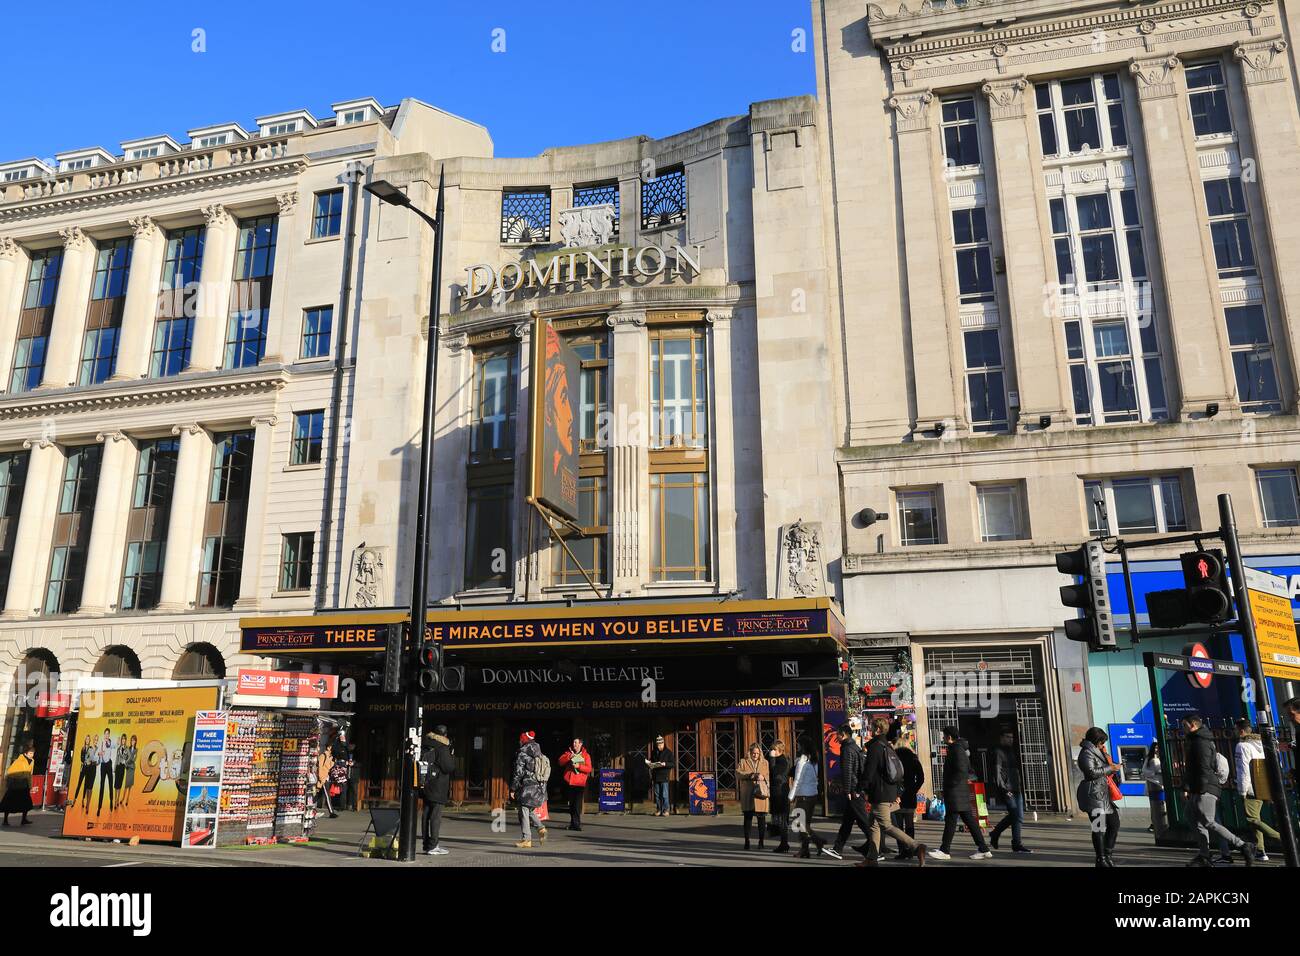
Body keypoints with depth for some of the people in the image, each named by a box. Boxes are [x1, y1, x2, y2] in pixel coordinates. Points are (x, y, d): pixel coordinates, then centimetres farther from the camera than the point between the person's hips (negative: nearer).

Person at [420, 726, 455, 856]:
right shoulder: (442, 749, -13)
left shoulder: (425, 748, 9)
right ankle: (433, 846, -7)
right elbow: (449, 767, -14)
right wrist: (452, 756, 0)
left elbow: (420, 764, 17)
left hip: (425, 786, 7)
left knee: (427, 815, 11)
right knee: (436, 816, -6)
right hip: (438, 789, -7)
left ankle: (427, 844, 16)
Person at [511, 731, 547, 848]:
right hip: (540, 787, 7)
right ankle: (541, 828, 4)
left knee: (524, 812, 1)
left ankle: (526, 840, 1)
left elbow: (518, 772, -12)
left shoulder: (522, 753, -9)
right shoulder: (539, 754, 12)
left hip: (527, 787, -7)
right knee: (530, 810, 21)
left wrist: (513, 788, -5)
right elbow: (545, 772, 15)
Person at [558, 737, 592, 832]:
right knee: (571, 803, 10)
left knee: (577, 804, -11)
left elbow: (589, 769, -3)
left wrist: (579, 766, -17)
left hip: (580, 783, -3)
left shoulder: (586, 755, 4)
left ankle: (576, 823, -10)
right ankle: (573, 823, 20)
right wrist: (568, 757, -14)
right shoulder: (568, 752, 12)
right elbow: (560, 762, 1)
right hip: (569, 782, 3)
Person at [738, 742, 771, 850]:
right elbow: (738, 773, -7)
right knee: (747, 818, 2)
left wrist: (763, 777, -12)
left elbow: (769, 776, 9)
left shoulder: (765, 763, 14)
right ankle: (747, 841, 11)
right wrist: (751, 775, -15)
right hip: (747, 796, -1)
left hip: (761, 795, 1)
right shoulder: (743, 762, 8)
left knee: (762, 819, 1)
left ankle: (761, 841, 11)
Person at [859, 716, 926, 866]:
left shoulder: (875, 747, -15)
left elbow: (869, 771, -18)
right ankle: (871, 858, 15)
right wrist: (896, 794, 22)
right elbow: (898, 771, 19)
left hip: (880, 794, -10)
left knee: (886, 826, -6)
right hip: (891, 792, 10)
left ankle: (916, 847, -14)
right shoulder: (888, 747, 14)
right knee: (874, 825, 13)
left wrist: (861, 789, -9)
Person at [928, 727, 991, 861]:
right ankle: (983, 849, 10)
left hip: (955, 792, -10)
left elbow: (961, 771, -22)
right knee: (969, 820, 9)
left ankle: (945, 851, 1)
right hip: (962, 791, 10)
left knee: (950, 820, -4)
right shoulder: (957, 748, 16)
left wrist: (951, 784, -16)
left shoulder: (957, 750, -14)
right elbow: (968, 769, 23)